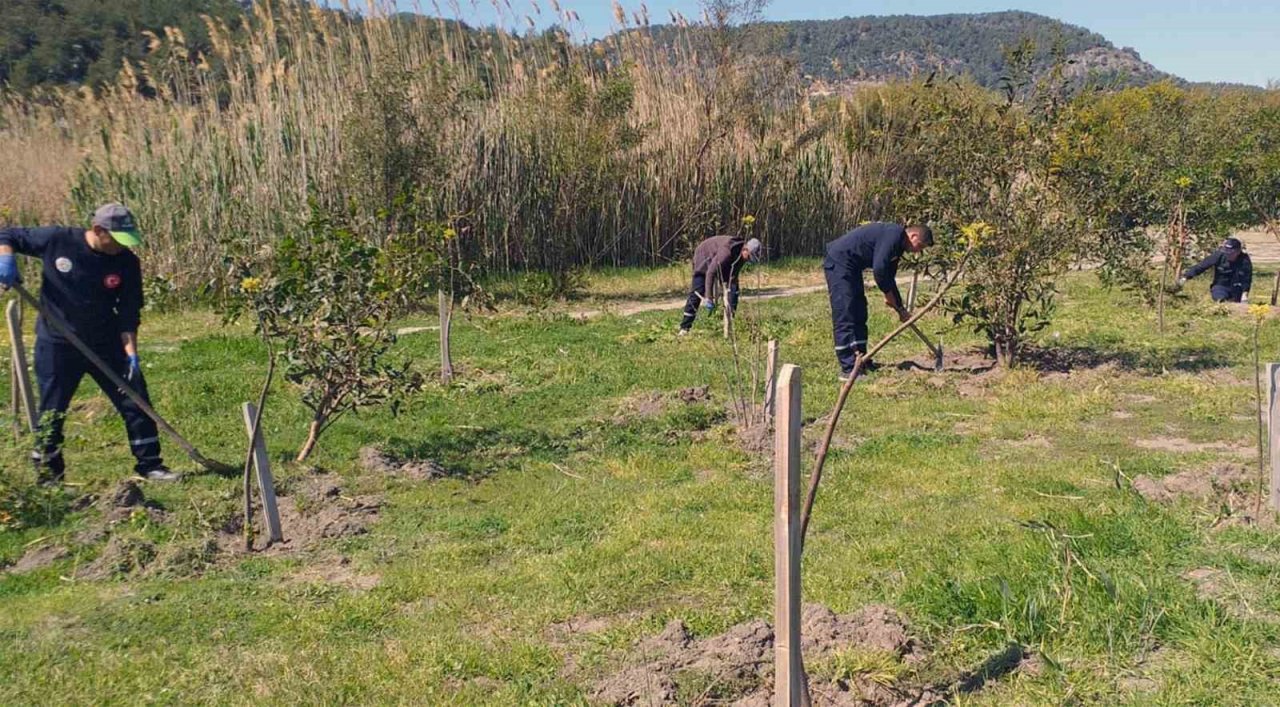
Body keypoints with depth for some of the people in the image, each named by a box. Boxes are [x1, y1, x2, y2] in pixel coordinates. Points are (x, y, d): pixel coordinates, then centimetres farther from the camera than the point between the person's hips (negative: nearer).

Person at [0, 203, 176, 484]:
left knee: (136, 401, 0)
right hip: (56, 345, -1)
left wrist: (131, 353, -15)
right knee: (51, 412, 6)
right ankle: (49, 476, 22)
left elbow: (128, 314, -6)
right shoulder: (56, 240, -11)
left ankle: (150, 465, 12)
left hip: (106, 345, 1)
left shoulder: (127, 263, -8)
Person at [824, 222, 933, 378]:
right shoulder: (894, 235, -17)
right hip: (839, 261, -11)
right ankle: (848, 369, -13)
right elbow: (879, 269, -23)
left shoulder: (897, 246, 15)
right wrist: (888, 294, -8)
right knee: (845, 315, -12)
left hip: (851, 266, 11)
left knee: (859, 314, 14)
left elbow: (889, 277, 24)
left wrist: (900, 307, 24)